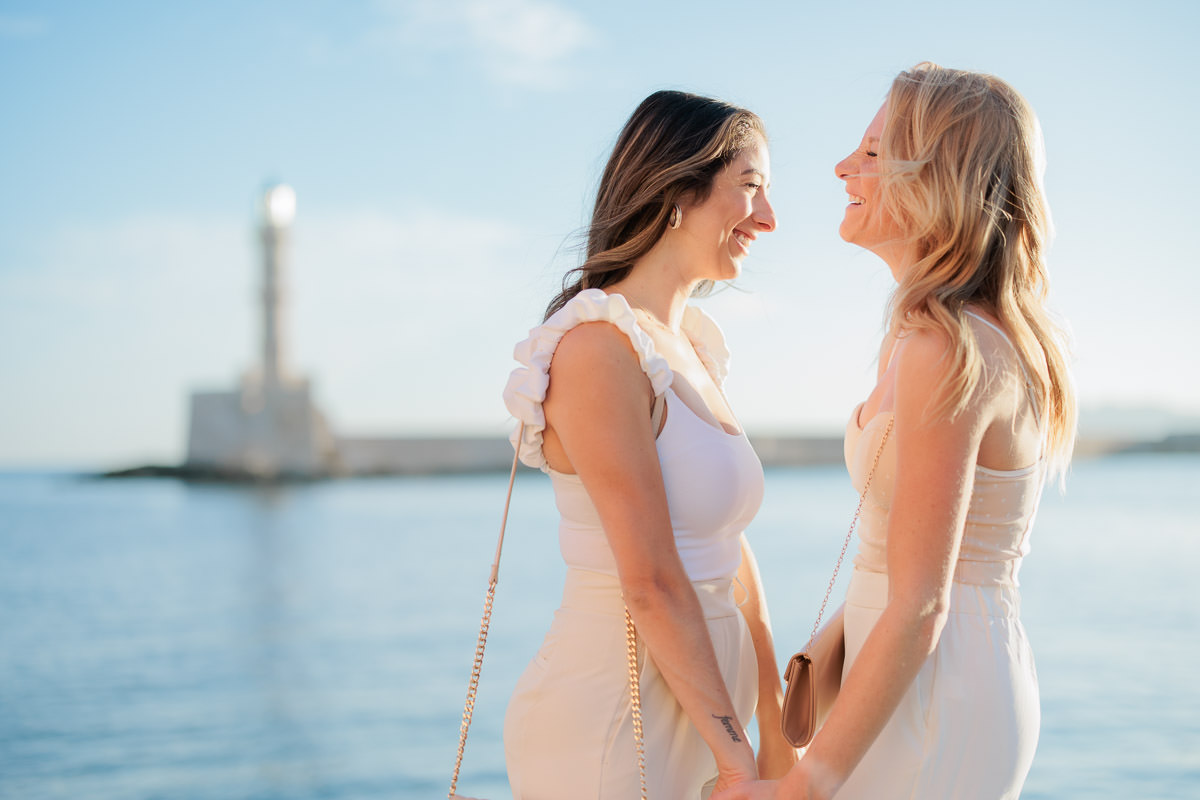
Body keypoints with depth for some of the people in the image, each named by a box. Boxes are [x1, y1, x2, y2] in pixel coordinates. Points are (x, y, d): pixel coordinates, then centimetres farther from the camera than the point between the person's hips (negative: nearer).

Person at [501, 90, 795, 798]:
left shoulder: (692, 344, 9)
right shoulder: (599, 346, -17)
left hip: (699, 712, 8)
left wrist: (778, 736, 8)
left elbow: (730, 555, 9)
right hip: (611, 715, -8)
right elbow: (651, 584, -19)